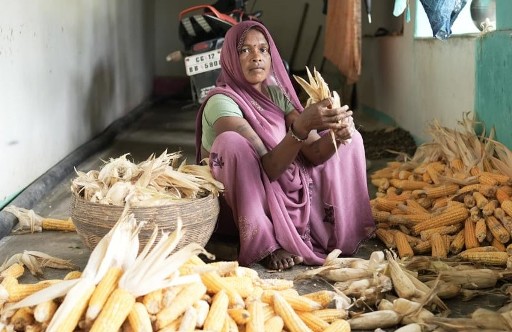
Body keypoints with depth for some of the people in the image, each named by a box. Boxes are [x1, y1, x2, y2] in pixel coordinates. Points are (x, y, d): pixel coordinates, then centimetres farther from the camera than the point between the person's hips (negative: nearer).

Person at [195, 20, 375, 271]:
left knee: (349, 137, 1)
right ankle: (264, 245, -25)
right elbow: (268, 168, -28)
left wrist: (338, 134, -30)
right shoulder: (221, 102, -19)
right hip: (236, 206, -6)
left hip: (289, 196, 6)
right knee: (232, 141, -35)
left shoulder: (277, 94, 1)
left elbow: (314, 154, -9)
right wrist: (301, 126, -42)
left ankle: (342, 229, -3)